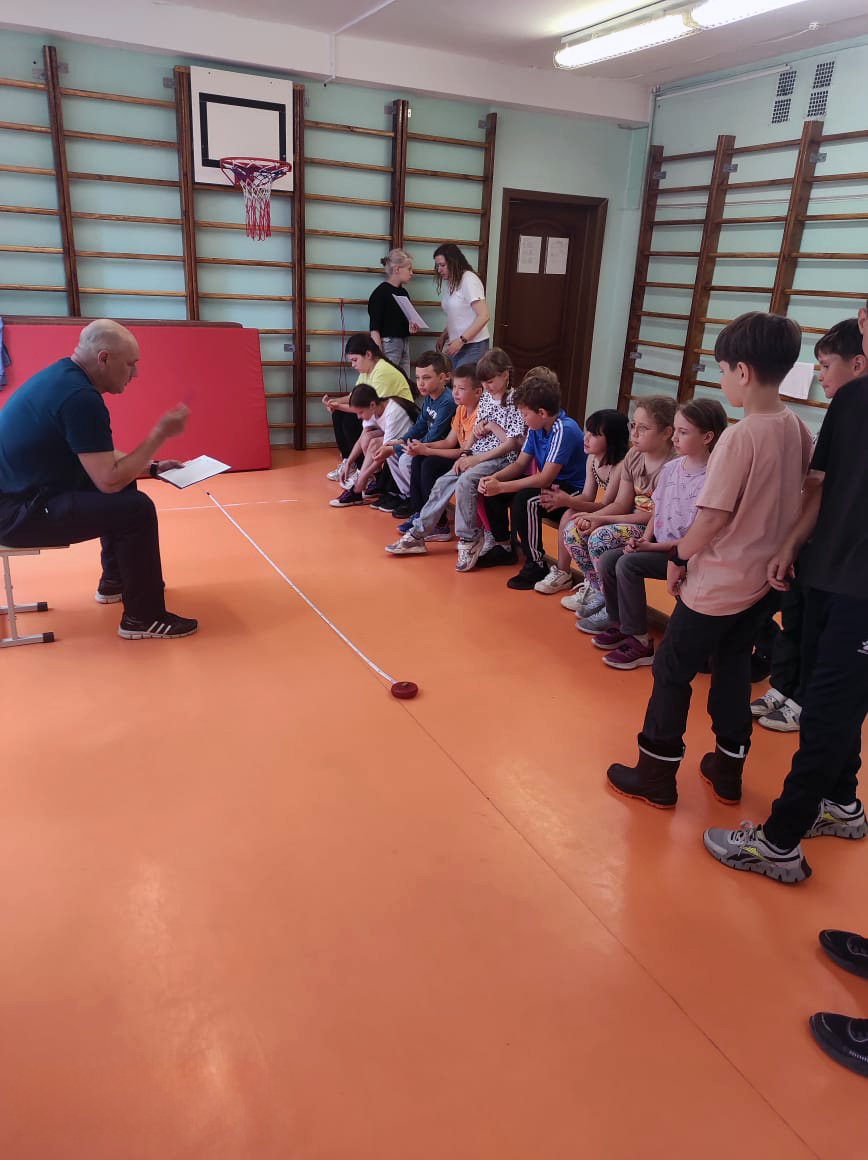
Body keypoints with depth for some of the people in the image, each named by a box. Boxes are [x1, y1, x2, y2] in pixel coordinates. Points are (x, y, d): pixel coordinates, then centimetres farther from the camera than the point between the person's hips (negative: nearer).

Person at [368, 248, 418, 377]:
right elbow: (374, 329, -13)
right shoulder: (380, 293, -8)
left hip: (404, 346, 8)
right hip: (388, 346, -8)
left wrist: (411, 328, 5)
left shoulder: (403, 292, 15)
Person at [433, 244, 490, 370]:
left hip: (473, 346, -7)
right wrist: (443, 336, 7)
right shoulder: (449, 282, 13)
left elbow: (484, 316, -17)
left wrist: (461, 340, -18)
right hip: (456, 345, 7)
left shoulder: (469, 280, -11)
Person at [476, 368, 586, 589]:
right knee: (491, 490, 2)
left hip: (571, 492, -9)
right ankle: (504, 546, 18)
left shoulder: (564, 430, -25)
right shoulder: (536, 428, 0)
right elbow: (520, 464, 6)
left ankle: (536, 564, -19)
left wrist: (501, 486, -28)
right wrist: (493, 478, -14)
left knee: (524, 499, -34)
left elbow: (545, 479, -29)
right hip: (549, 484, 9)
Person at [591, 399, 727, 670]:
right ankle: (619, 624, 11)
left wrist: (653, 547, -18)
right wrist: (644, 538, -3)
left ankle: (639, 642, -12)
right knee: (607, 559, -8)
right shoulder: (670, 468, 6)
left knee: (628, 563, -25)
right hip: (657, 545, 8)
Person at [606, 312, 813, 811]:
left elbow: (712, 517, -21)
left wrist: (680, 557, -6)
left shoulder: (740, 437, -22)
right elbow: (797, 501, 10)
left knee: (671, 671, 6)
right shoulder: (798, 429, 0)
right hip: (766, 576, 8)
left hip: (720, 581, -8)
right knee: (734, 666, 20)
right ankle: (728, 769, 31)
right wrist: (778, 549, 18)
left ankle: (656, 776, 16)